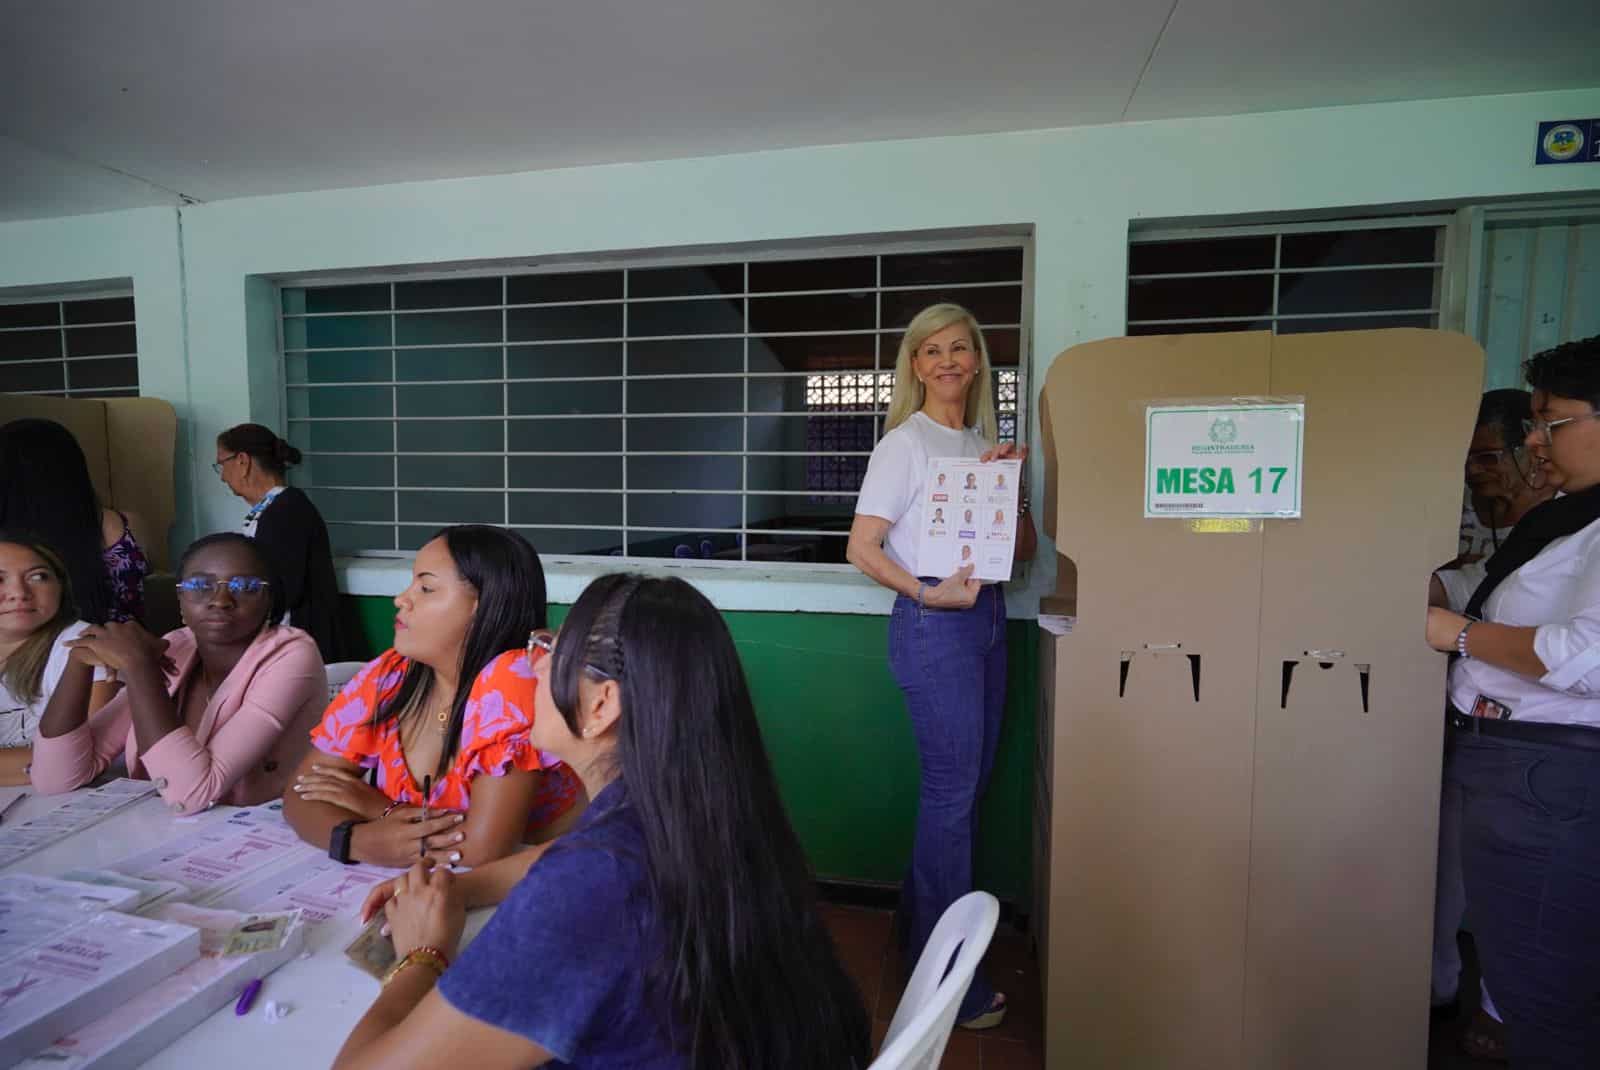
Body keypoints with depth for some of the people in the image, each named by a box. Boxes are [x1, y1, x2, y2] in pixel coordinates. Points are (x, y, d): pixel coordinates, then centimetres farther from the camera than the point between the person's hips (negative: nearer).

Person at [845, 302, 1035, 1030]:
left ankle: (919, 933, 34)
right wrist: (929, 594, -20)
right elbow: (861, 548, -12)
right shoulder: (904, 444, -6)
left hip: (988, 617, 7)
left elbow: (1026, 550, 12)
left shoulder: (987, 444, 13)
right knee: (953, 791, -1)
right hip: (933, 624, -7)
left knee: (966, 786, 14)